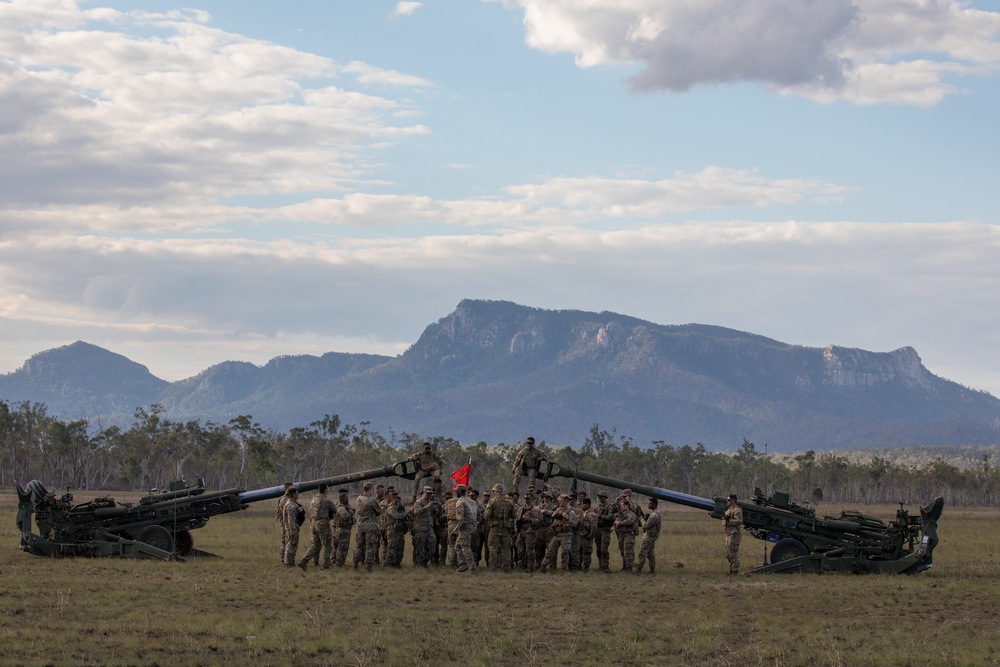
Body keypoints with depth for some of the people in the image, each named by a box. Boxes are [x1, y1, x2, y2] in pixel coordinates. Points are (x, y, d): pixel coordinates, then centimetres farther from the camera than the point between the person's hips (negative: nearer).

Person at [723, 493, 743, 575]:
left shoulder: (736, 510, -13)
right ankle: (731, 569, 23)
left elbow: (739, 521, -22)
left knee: (733, 553, -10)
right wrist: (724, 518, 8)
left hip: (734, 534, -11)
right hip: (729, 534, 11)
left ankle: (735, 571, -8)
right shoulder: (729, 509, 19)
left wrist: (729, 520, -24)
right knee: (728, 554, 15)